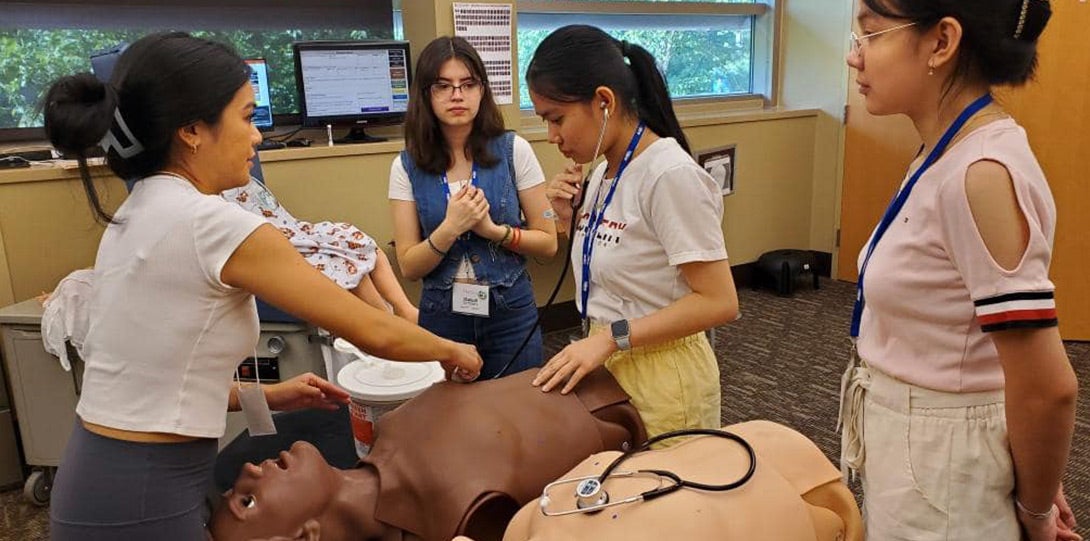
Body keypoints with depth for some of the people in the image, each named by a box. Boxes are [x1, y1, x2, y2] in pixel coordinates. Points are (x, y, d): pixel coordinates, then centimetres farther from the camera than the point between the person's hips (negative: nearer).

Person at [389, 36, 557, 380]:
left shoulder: (513, 150, -5)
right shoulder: (407, 167, -2)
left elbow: (548, 242, -3)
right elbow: (409, 267, -4)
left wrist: (491, 229, -18)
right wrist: (451, 228, -20)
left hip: (510, 313, 0)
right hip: (442, 316, 1)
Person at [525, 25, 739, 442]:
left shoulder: (670, 175, -21)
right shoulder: (604, 172, 4)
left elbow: (718, 302, -22)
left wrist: (610, 337, -25)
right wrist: (571, 219, -3)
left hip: (661, 374, -8)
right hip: (609, 363, 8)